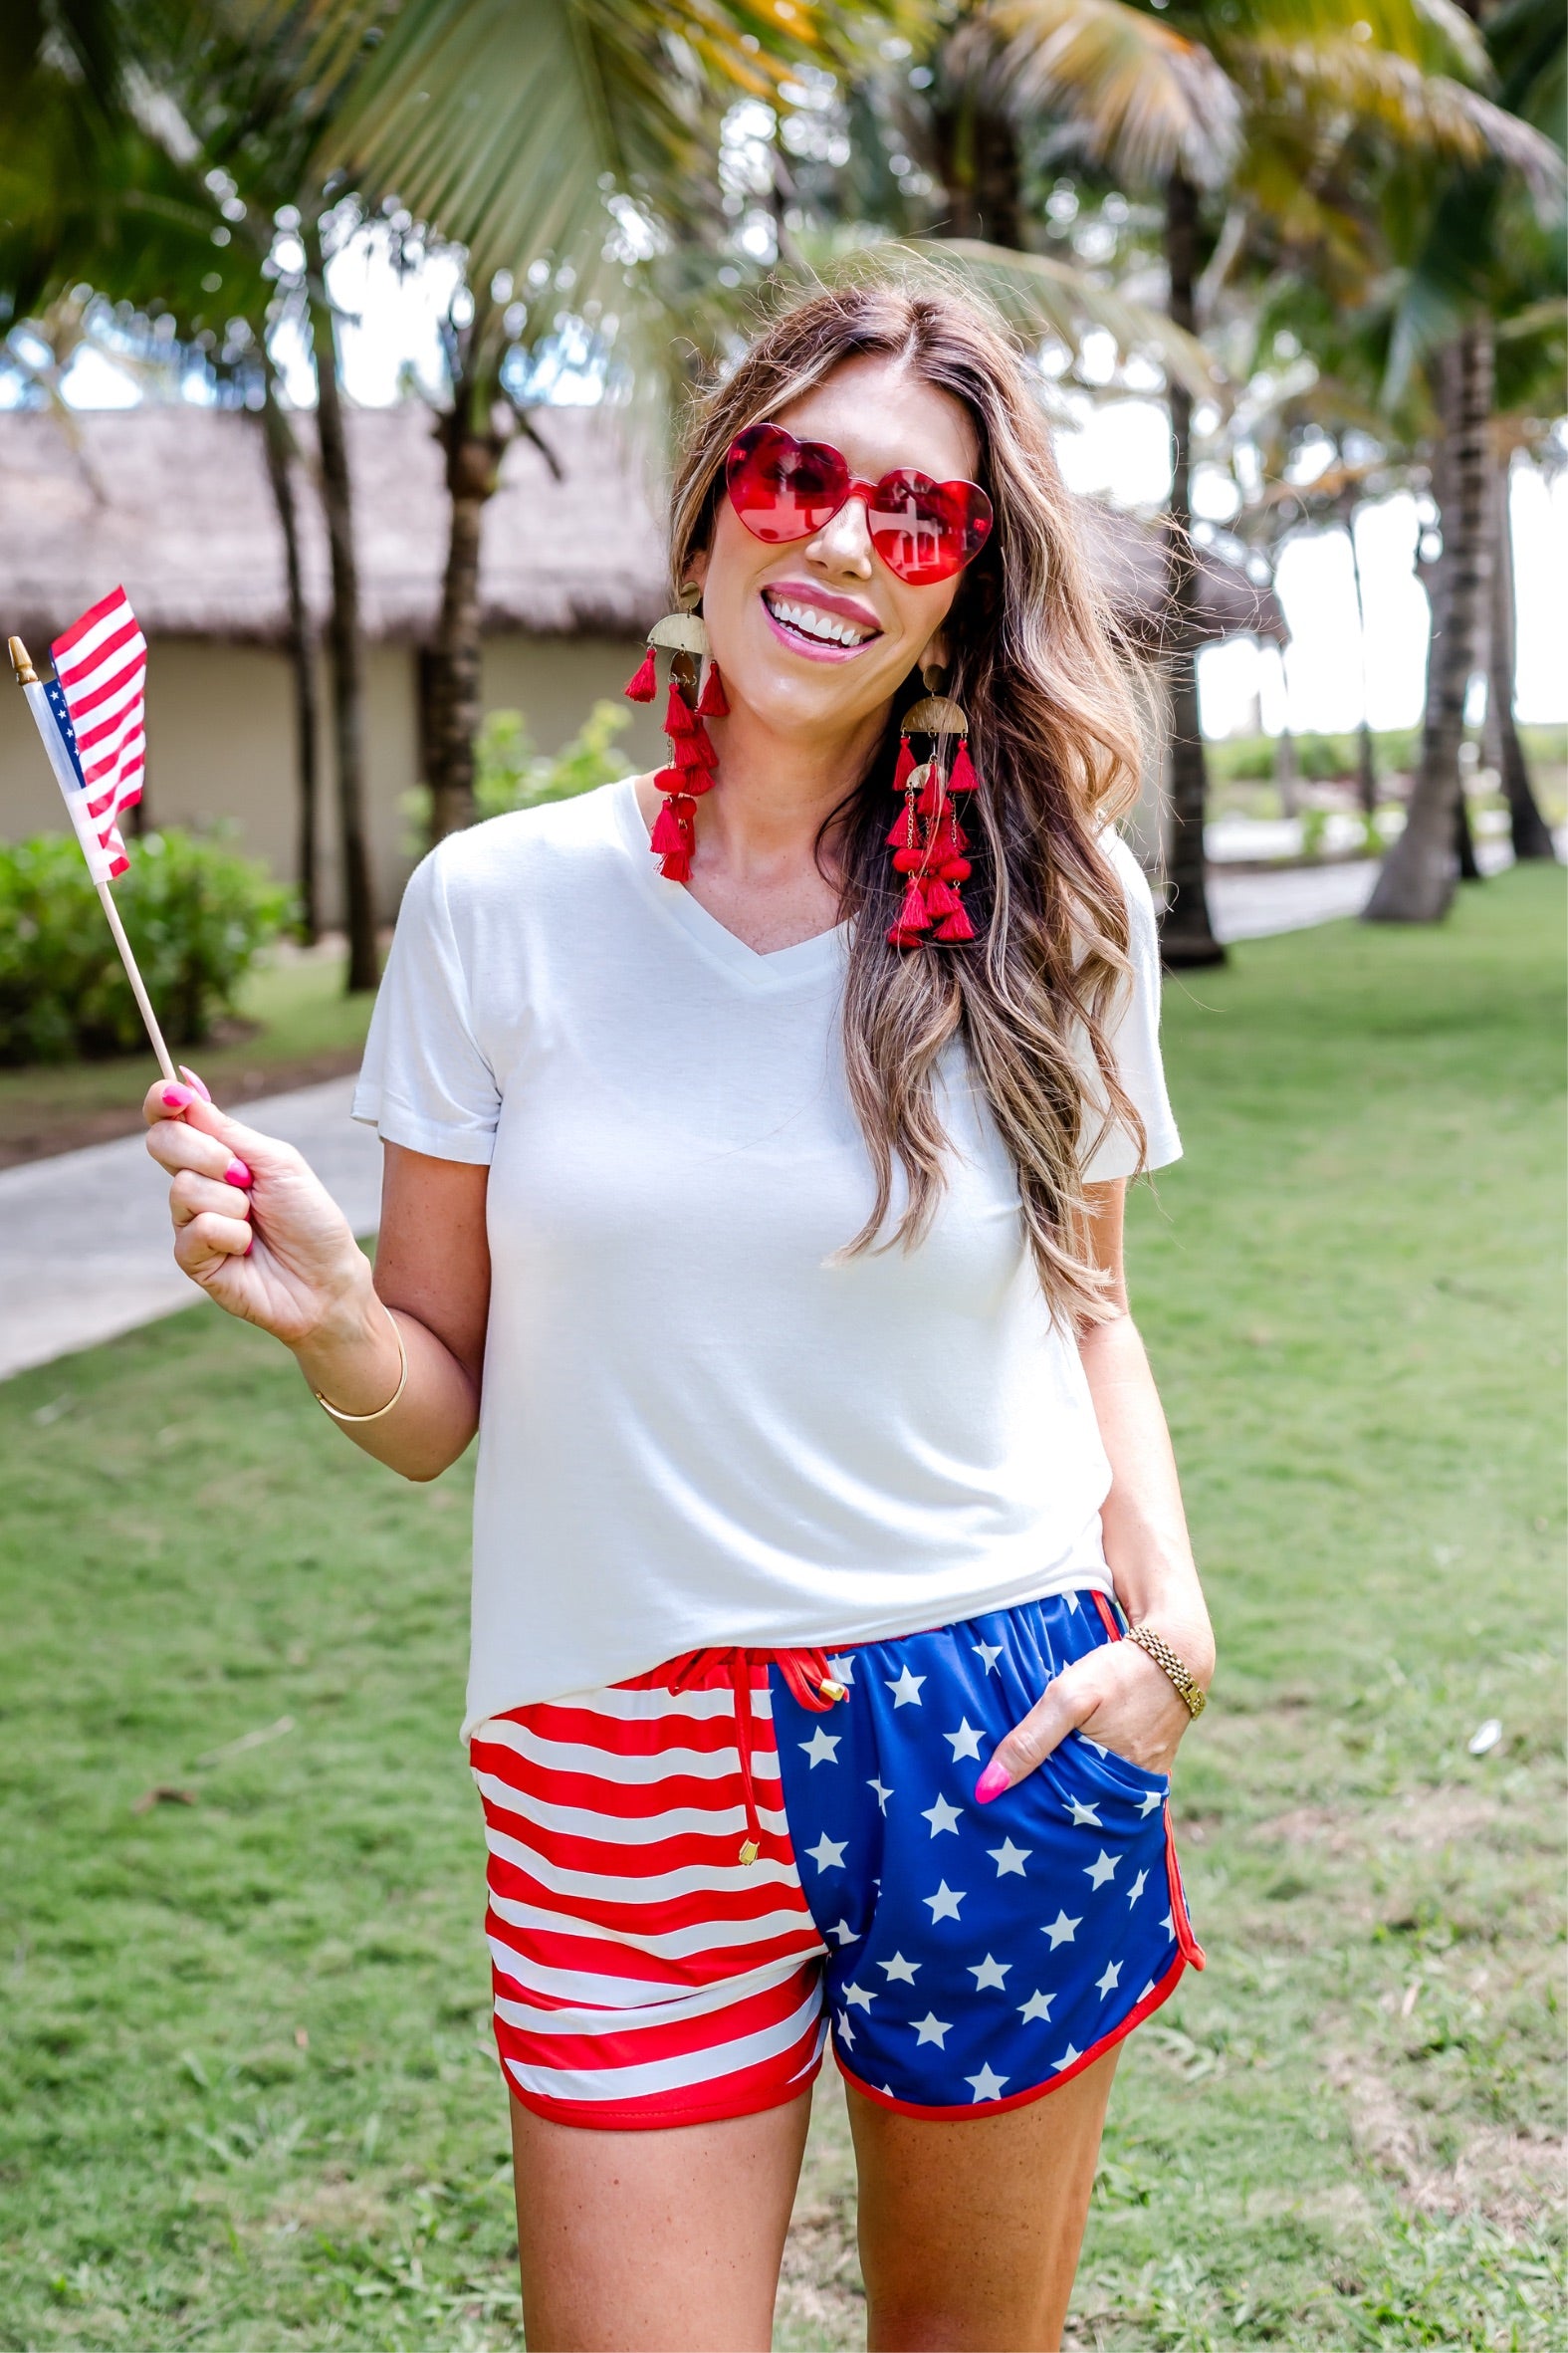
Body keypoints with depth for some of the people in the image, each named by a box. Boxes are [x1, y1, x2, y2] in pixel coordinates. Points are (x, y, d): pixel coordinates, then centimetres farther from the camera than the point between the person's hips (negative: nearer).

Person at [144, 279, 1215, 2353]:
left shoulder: (1047, 923, -1)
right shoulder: (501, 904, -3)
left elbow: (1084, 1317, 10)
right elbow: (440, 1403, 1)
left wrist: (1169, 1612, -6)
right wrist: (322, 1308, -20)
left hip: (1003, 1735, 1)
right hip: (621, 1767, -1)